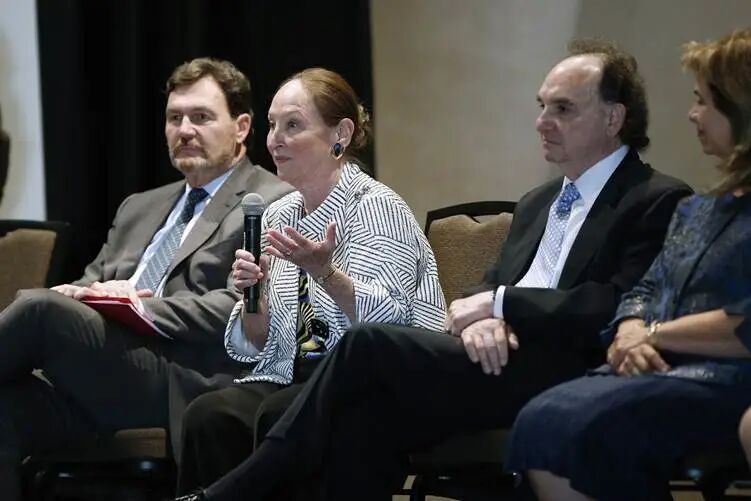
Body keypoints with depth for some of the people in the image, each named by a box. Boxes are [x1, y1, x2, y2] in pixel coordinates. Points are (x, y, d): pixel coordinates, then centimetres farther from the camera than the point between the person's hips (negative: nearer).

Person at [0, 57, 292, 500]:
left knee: (43, 309, -27)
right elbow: (90, 287, 25)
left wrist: (140, 307, -15)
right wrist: (83, 295, -1)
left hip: (184, 388, -7)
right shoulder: (140, 207, 30)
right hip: (104, 383, 7)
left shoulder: (274, 203, 5)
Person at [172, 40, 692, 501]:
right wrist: (480, 318, -6)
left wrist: (501, 304, -10)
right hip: (499, 361, 7)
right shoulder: (538, 203, 27)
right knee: (367, 411, -25)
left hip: (562, 378, -7)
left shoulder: (659, 202, 0)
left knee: (372, 344, -22)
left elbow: (622, 310, -14)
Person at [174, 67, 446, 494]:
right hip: (291, 380, 5)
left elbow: (387, 321, -17)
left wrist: (326, 274, -31)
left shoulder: (375, 206, -4)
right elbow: (252, 347, 14)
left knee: (279, 415, -33)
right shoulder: (278, 215, 14)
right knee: (208, 416, -25)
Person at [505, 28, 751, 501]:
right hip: (660, 372, 8)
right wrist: (631, 336, -3)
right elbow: (646, 292, 21)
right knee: (542, 421, -21)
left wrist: (654, 334, -7)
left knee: (581, 426, -30)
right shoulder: (697, 209, 25)